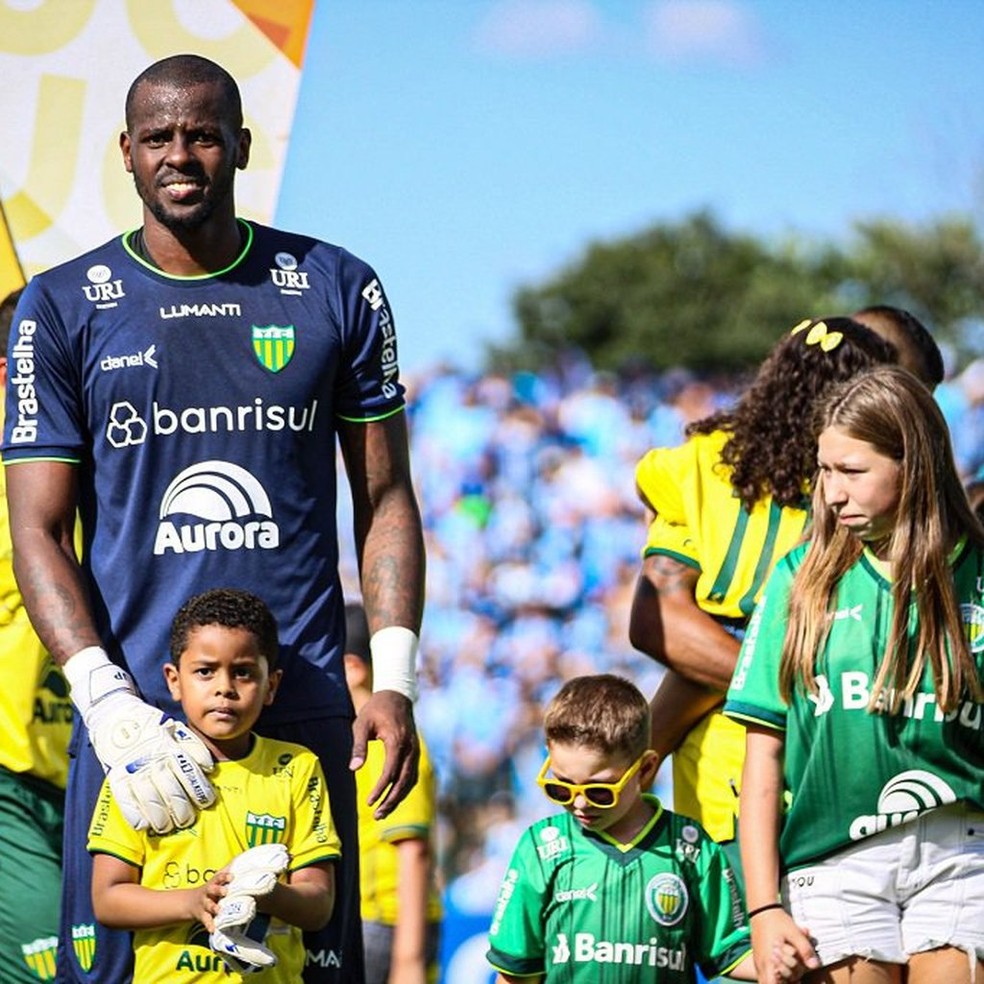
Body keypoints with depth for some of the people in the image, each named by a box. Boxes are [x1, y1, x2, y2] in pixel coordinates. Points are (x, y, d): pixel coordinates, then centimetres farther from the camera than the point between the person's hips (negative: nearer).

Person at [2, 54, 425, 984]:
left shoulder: (338, 291, 7)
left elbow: (385, 499, 11)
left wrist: (393, 679, -1)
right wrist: (106, 700, -13)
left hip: (304, 703, 1)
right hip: (134, 703, -1)